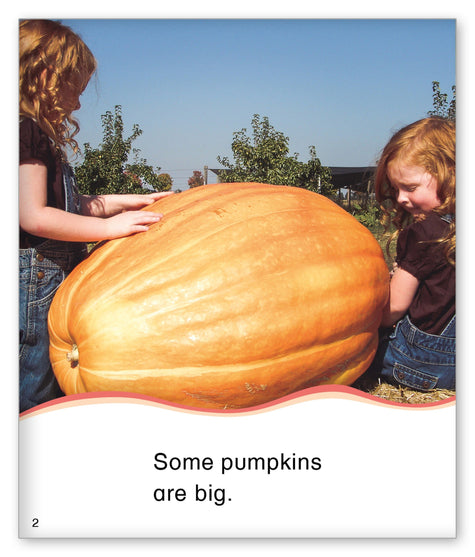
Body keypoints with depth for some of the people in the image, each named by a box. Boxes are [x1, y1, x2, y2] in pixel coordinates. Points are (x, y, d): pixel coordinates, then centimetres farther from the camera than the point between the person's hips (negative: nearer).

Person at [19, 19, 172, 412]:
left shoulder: (38, 133, 18)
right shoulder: (27, 130, -14)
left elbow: (63, 203, 21)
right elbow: (34, 217, -22)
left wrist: (127, 202, 19)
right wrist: (109, 226, -18)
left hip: (52, 275, 10)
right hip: (35, 278, -10)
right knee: (34, 398, 0)